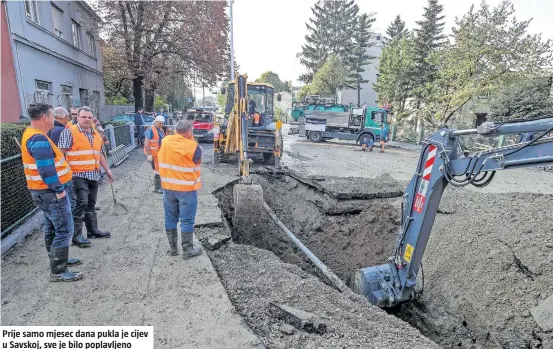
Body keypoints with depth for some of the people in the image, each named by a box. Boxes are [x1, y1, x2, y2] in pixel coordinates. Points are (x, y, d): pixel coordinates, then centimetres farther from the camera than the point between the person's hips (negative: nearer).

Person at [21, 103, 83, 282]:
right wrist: (59, 190, -20)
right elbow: (46, 169, -27)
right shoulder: (39, 139, -23)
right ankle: (58, 271, 1)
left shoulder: (32, 134, 12)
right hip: (50, 192, -11)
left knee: (52, 227, 20)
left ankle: (58, 259, 34)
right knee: (64, 230, -6)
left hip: (44, 191, 11)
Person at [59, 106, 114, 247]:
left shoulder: (96, 134, 15)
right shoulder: (69, 132, -7)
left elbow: (99, 154, 22)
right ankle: (76, 235, -4)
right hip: (78, 174, -7)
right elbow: (61, 153, -12)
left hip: (94, 175, 7)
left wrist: (107, 170, 20)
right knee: (81, 203, -11)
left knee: (91, 203, 14)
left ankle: (93, 230, 23)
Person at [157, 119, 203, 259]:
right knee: (187, 220, 5)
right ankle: (188, 250, 14)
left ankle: (172, 248, 27)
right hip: (187, 189, -5)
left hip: (168, 187, 5)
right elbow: (198, 159, -1)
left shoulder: (165, 141, -2)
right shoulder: (192, 146, -18)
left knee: (170, 218, 16)